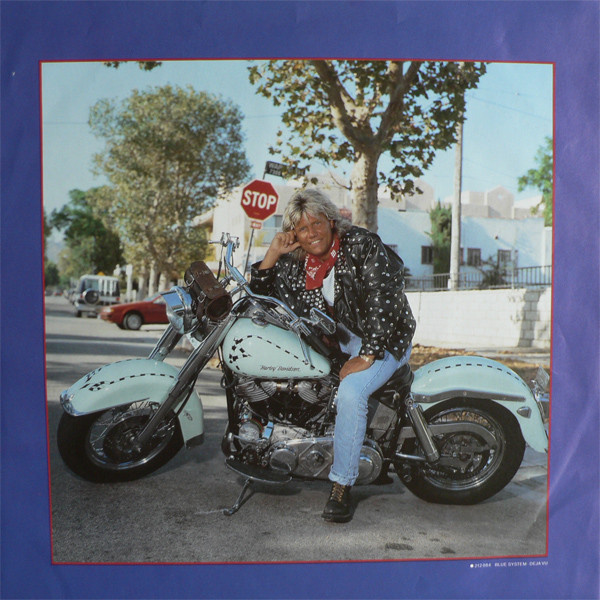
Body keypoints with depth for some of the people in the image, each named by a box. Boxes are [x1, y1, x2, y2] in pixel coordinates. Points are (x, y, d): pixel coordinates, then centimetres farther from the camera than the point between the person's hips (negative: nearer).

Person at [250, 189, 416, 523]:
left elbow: (382, 302, -23)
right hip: (338, 336, 7)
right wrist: (272, 254, -8)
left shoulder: (363, 245, -15)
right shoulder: (296, 261, 2)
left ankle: (342, 487, -18)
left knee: (350, 391, -32)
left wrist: (365, 357, -28)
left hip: (383, 340, -7)